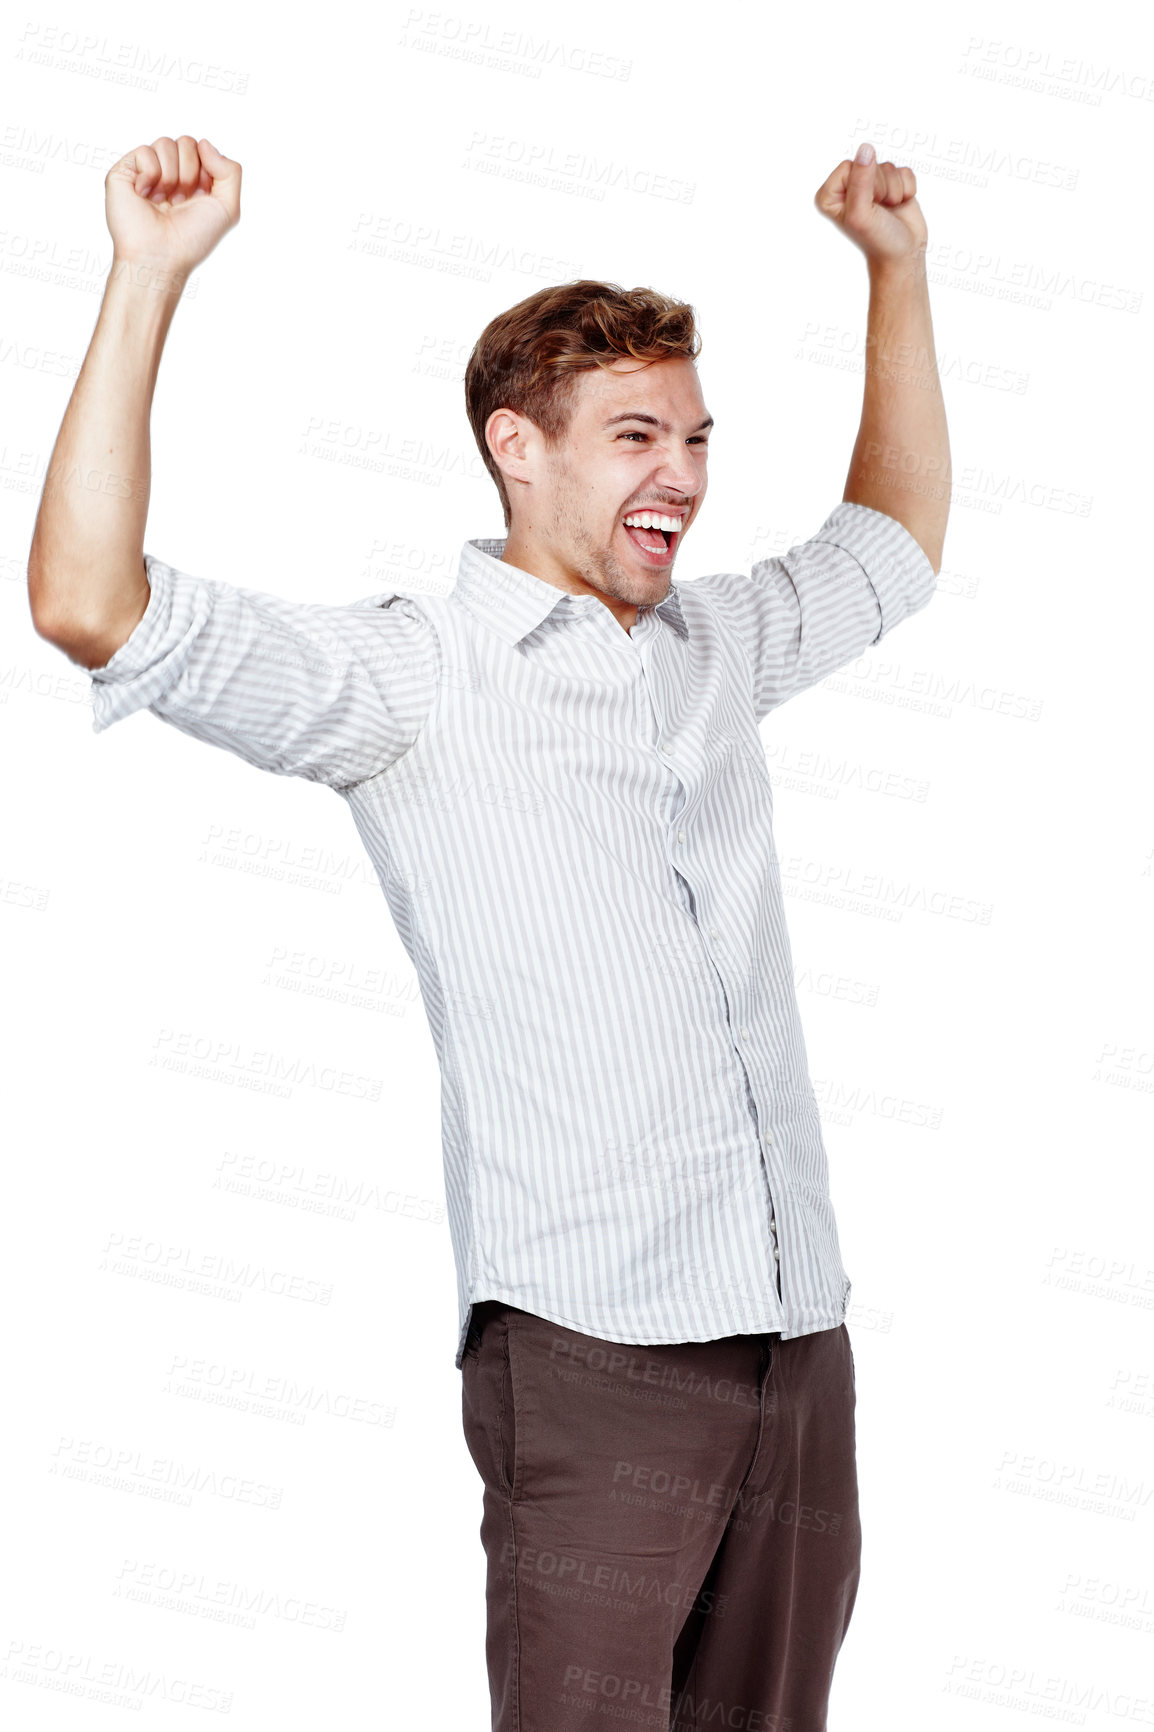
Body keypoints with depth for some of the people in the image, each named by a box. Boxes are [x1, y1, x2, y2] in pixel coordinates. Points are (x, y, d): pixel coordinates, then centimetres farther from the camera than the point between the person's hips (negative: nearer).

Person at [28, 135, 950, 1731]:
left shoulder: (719, 647, 18)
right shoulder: (406, 680, -2)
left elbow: (895, 543, 36)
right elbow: (92, 608, -13)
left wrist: (898, 265, 33)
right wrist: (149, 280, -16)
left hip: (801, 1334, 6)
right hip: (589, 1345, -6)